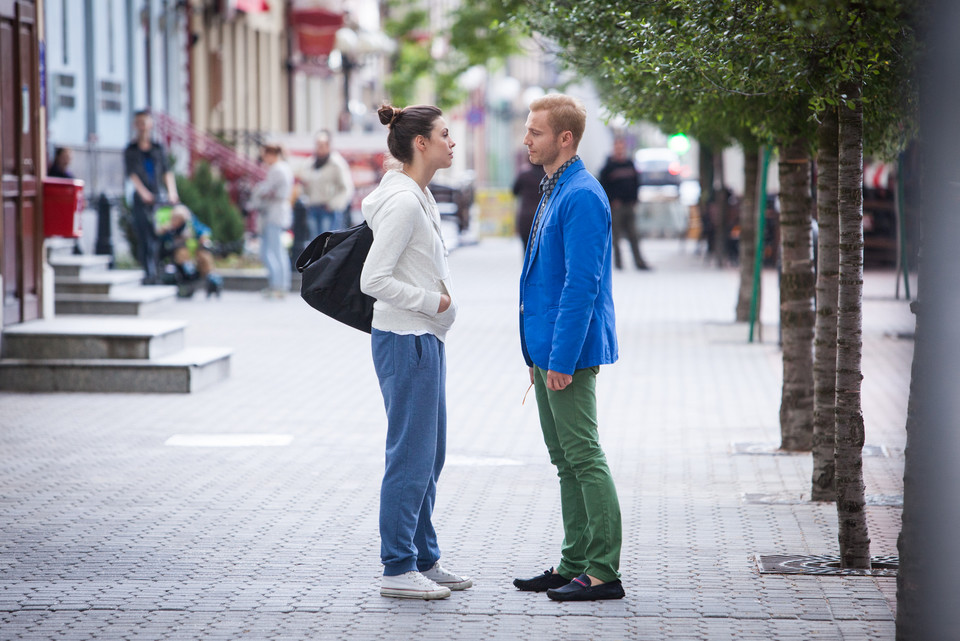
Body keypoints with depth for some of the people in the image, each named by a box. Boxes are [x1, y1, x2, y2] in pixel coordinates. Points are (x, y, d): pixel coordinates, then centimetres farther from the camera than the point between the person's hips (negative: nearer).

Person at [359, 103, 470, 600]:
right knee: (411, 456, -5)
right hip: (407, 340, -11)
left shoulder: (417, 197, 12)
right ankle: (398, 569, 1)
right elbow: (374, 279, -22)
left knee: (430, 453, 15)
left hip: (424, 338, 11)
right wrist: (431, 300, -15)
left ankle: (424, 561, 22)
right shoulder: (402, 202, -18)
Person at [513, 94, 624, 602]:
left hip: (570, 351, -10)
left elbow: (582, 284, -21)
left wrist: (562, 358, -22)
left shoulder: (582, 197, -17)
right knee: (565, 461, 13)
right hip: (549, 351, 10)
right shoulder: (554, 192, 15)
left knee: (584, 458, -7)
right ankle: (573, 565, 19)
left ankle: (603, 573, -4)